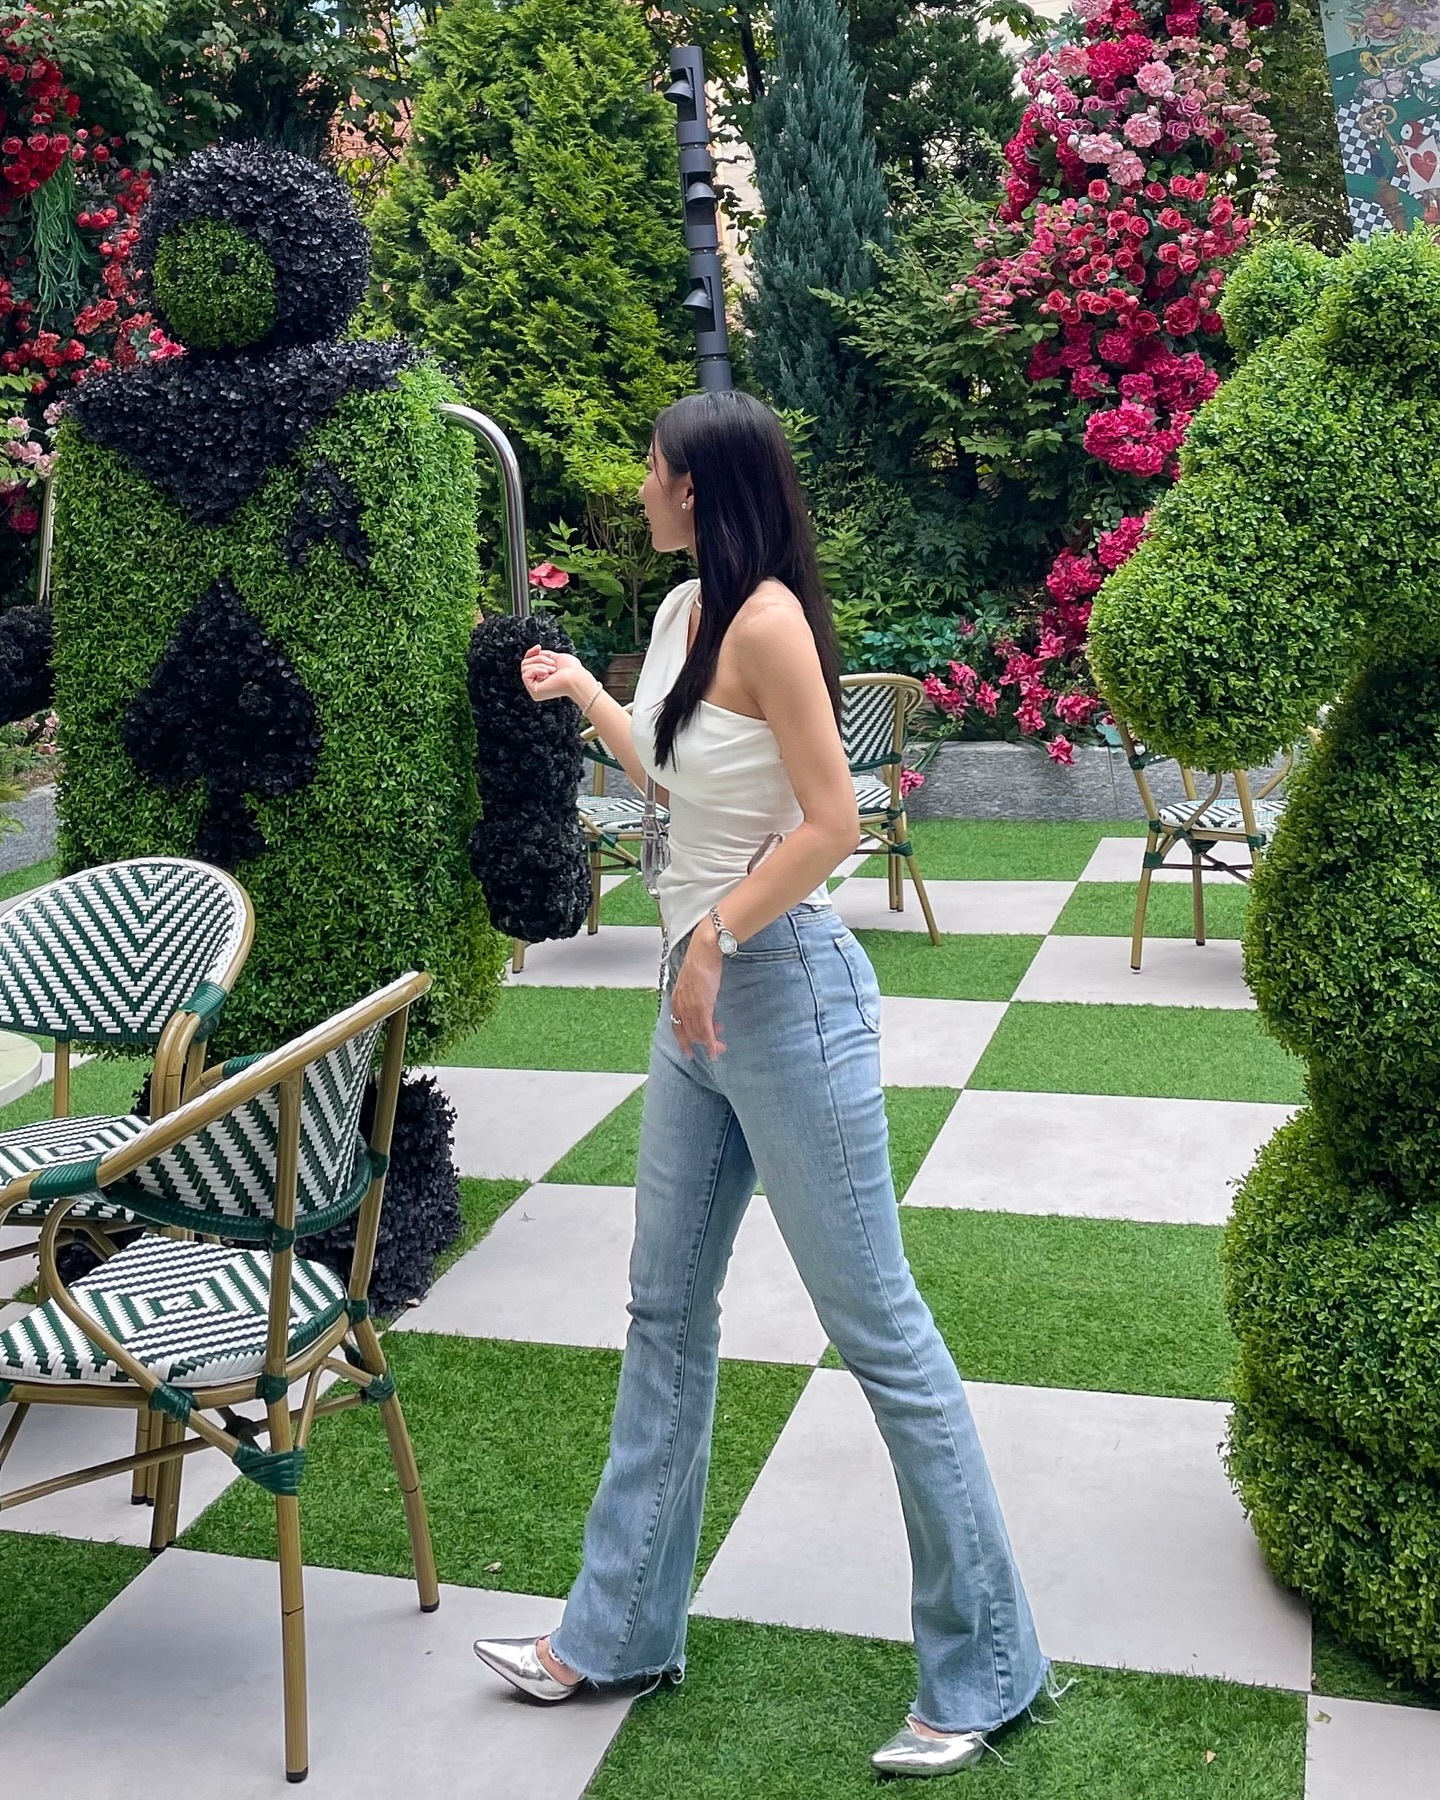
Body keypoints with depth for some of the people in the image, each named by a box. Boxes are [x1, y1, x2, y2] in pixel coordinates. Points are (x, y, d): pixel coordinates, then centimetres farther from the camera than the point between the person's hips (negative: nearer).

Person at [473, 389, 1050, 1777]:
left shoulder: (767, 618, -16)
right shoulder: (681, 610, 10)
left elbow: (832, 820, -20)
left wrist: (716, 938, -14)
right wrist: (584, 696, 34)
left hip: (785, 989, -10)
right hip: (700, 998, 10)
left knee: (877, 1327, 0)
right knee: (665, 1313, 15)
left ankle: (983, 1667, 17)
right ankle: (619, 1630, 30)